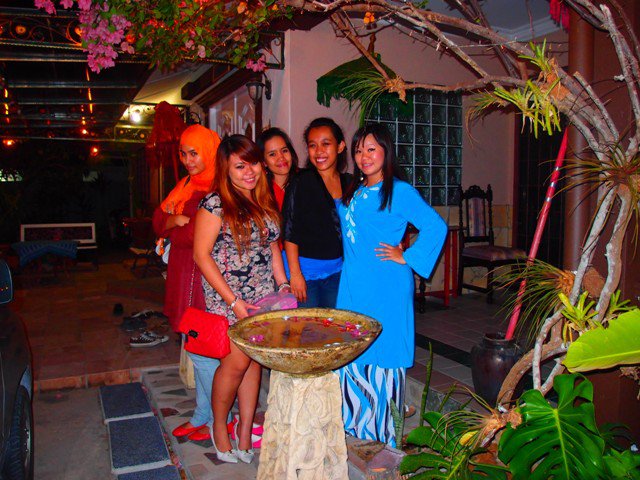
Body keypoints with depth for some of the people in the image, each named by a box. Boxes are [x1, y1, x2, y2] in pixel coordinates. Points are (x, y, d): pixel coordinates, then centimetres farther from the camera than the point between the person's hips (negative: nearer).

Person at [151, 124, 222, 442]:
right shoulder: (186, 184, 16)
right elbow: (159, 221, 12)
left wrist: (173, 225, -7)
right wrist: (175, 220, -9)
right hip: (184, 276, 9)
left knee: (203, 351, -1)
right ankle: (202, 416, 30)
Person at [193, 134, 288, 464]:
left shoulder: (265, 202, 9)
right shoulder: (215, 204, -11)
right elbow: (201, 255, -13)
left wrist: (283, 283, 7)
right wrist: (233, 301, -15)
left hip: (263, 297, 6)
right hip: (227, 297, -6)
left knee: (255, 360, 7)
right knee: (236, 360, -6)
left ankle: (245, 430, 21)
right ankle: (219, 425, 19)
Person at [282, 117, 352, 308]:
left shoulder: (349, 183, 7)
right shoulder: (302, 182, -8)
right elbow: (289, 231, -10)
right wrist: (295, 274, -14)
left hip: (336, 272, 5)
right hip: (304, 270, -5)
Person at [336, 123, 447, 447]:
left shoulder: (400, 192, -7)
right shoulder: (351, 192, 12)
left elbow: (436, 227, -13)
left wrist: (406, 257, -12)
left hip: (387, 290, -6)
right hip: (353, 287, 6)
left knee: (383, 355, 4)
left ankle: (384, 431, 21)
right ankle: (355, 425, 28)